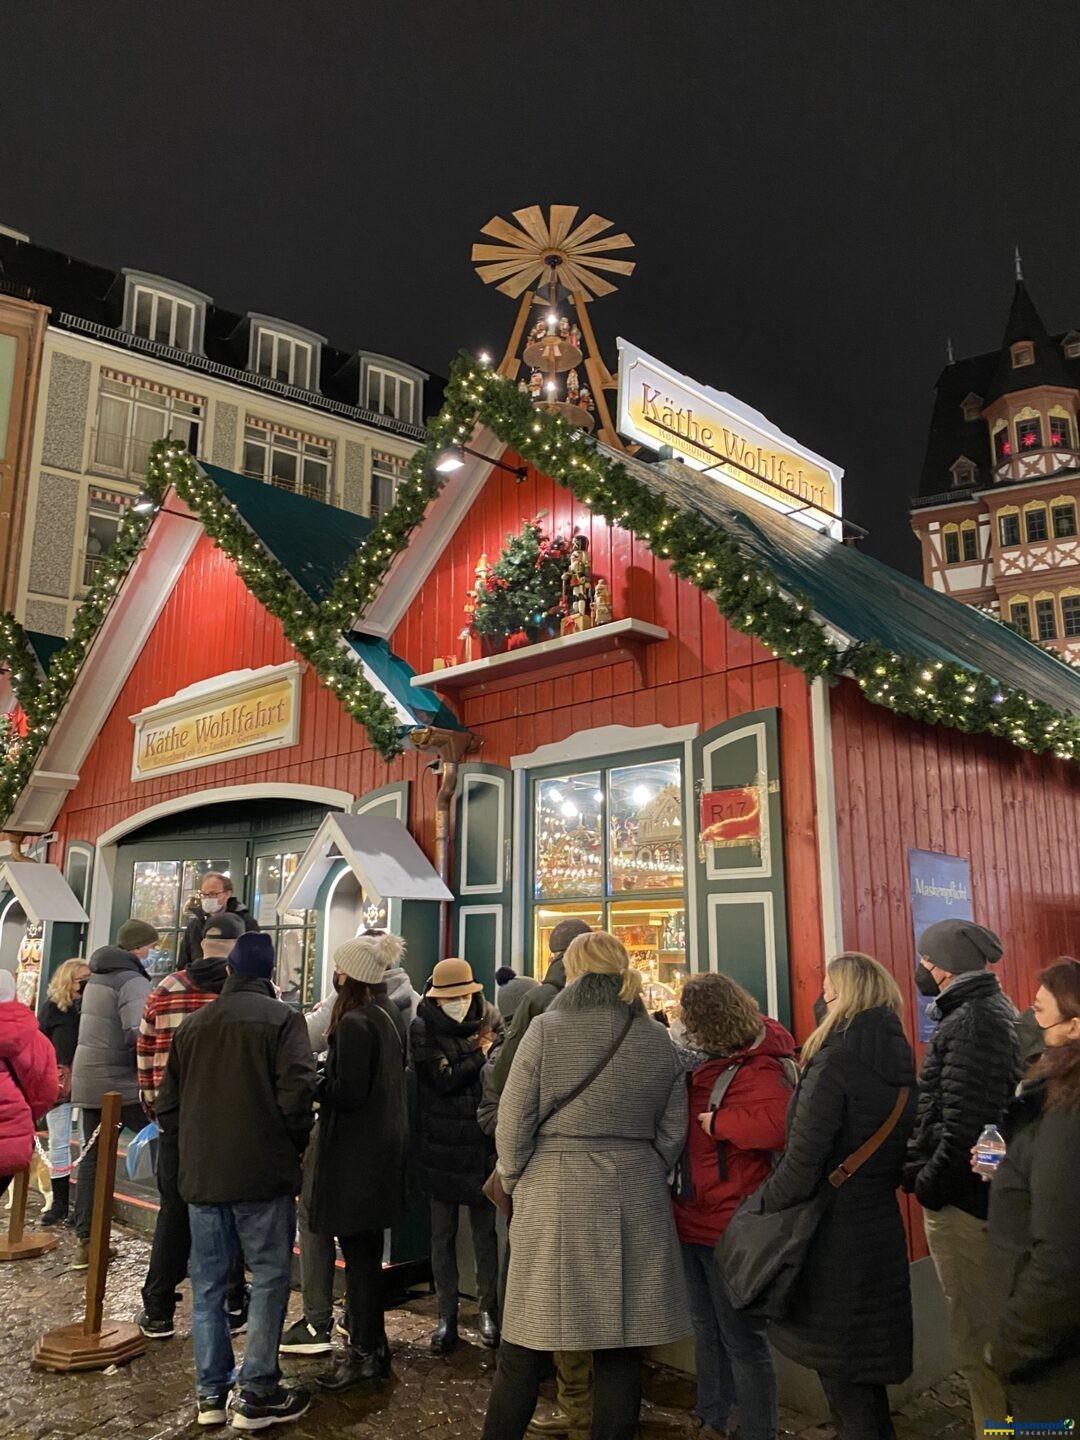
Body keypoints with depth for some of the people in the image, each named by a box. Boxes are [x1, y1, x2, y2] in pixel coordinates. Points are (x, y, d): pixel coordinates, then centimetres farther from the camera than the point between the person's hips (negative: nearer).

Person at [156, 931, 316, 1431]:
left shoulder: (193, 1023, 9)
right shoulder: (279, 1017, -8)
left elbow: (167, 1102, 12)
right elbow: (296, 1090, -16)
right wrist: (294, 1145, 0)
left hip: (200, 1173, 5)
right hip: (262, 1173, -5)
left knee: (208, 1282, 14)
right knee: (269, 1277, 5)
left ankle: (211, 1393, 21)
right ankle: (257, 1393, 9)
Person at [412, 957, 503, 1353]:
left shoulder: (490, 1021, 1)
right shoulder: (423, 1029, -5)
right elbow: (443, 1079, -14)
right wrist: (481, 1056, -8)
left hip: (483, 1145, 1)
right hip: (441, 1147, -1)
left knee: (486, 1231, 9)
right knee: (443, 1234, 9)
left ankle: (488, 1309, 23)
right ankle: (447, 1315, 22)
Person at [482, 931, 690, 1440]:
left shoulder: (546, 1030, -8)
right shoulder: (660, 1043, 4)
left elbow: (512, 1125, -6)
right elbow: (672, 1135, 7)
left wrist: (517, 1185, 8)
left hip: (556, 1203, -3)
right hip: (636, 1207, 3)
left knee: (524, 1353, 8)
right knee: (621, 1352, 13)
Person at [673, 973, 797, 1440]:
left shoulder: (756, 1070, -22)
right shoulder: (706, 1060, 5)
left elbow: (780, 1123, -41)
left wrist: (717, 1122, -29)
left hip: (730, 1227, -9)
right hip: (693, 1220, 9)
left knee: (742, 1340, 3)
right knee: (708, 1333, 23)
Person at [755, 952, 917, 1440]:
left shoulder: (836, 1060, -20)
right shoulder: (899, 1061, 4)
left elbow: (802, 1161, -22)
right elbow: (901, 1153, 14)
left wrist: (762, 1204, -8)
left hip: (833, 1235, -7)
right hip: (881, 1228, 8)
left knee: (840, 1366, 6)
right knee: (865, 1364, 20)